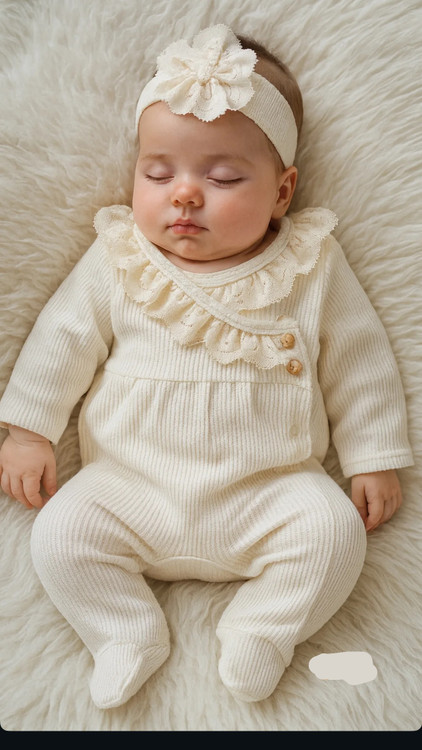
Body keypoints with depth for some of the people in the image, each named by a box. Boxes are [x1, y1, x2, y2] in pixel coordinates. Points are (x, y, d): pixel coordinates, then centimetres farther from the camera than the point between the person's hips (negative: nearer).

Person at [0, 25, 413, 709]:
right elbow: (63, 339, 7)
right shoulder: (118, 262, 2)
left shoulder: (311, 269, 0)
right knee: (60, 532, -17)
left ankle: (259, 630, -1)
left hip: (267, 492, 0)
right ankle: (128, 632, 3)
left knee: (332, 529, -23)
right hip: (129, 486, 1)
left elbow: (359, 364, 5)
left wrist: (375, 461, 3)